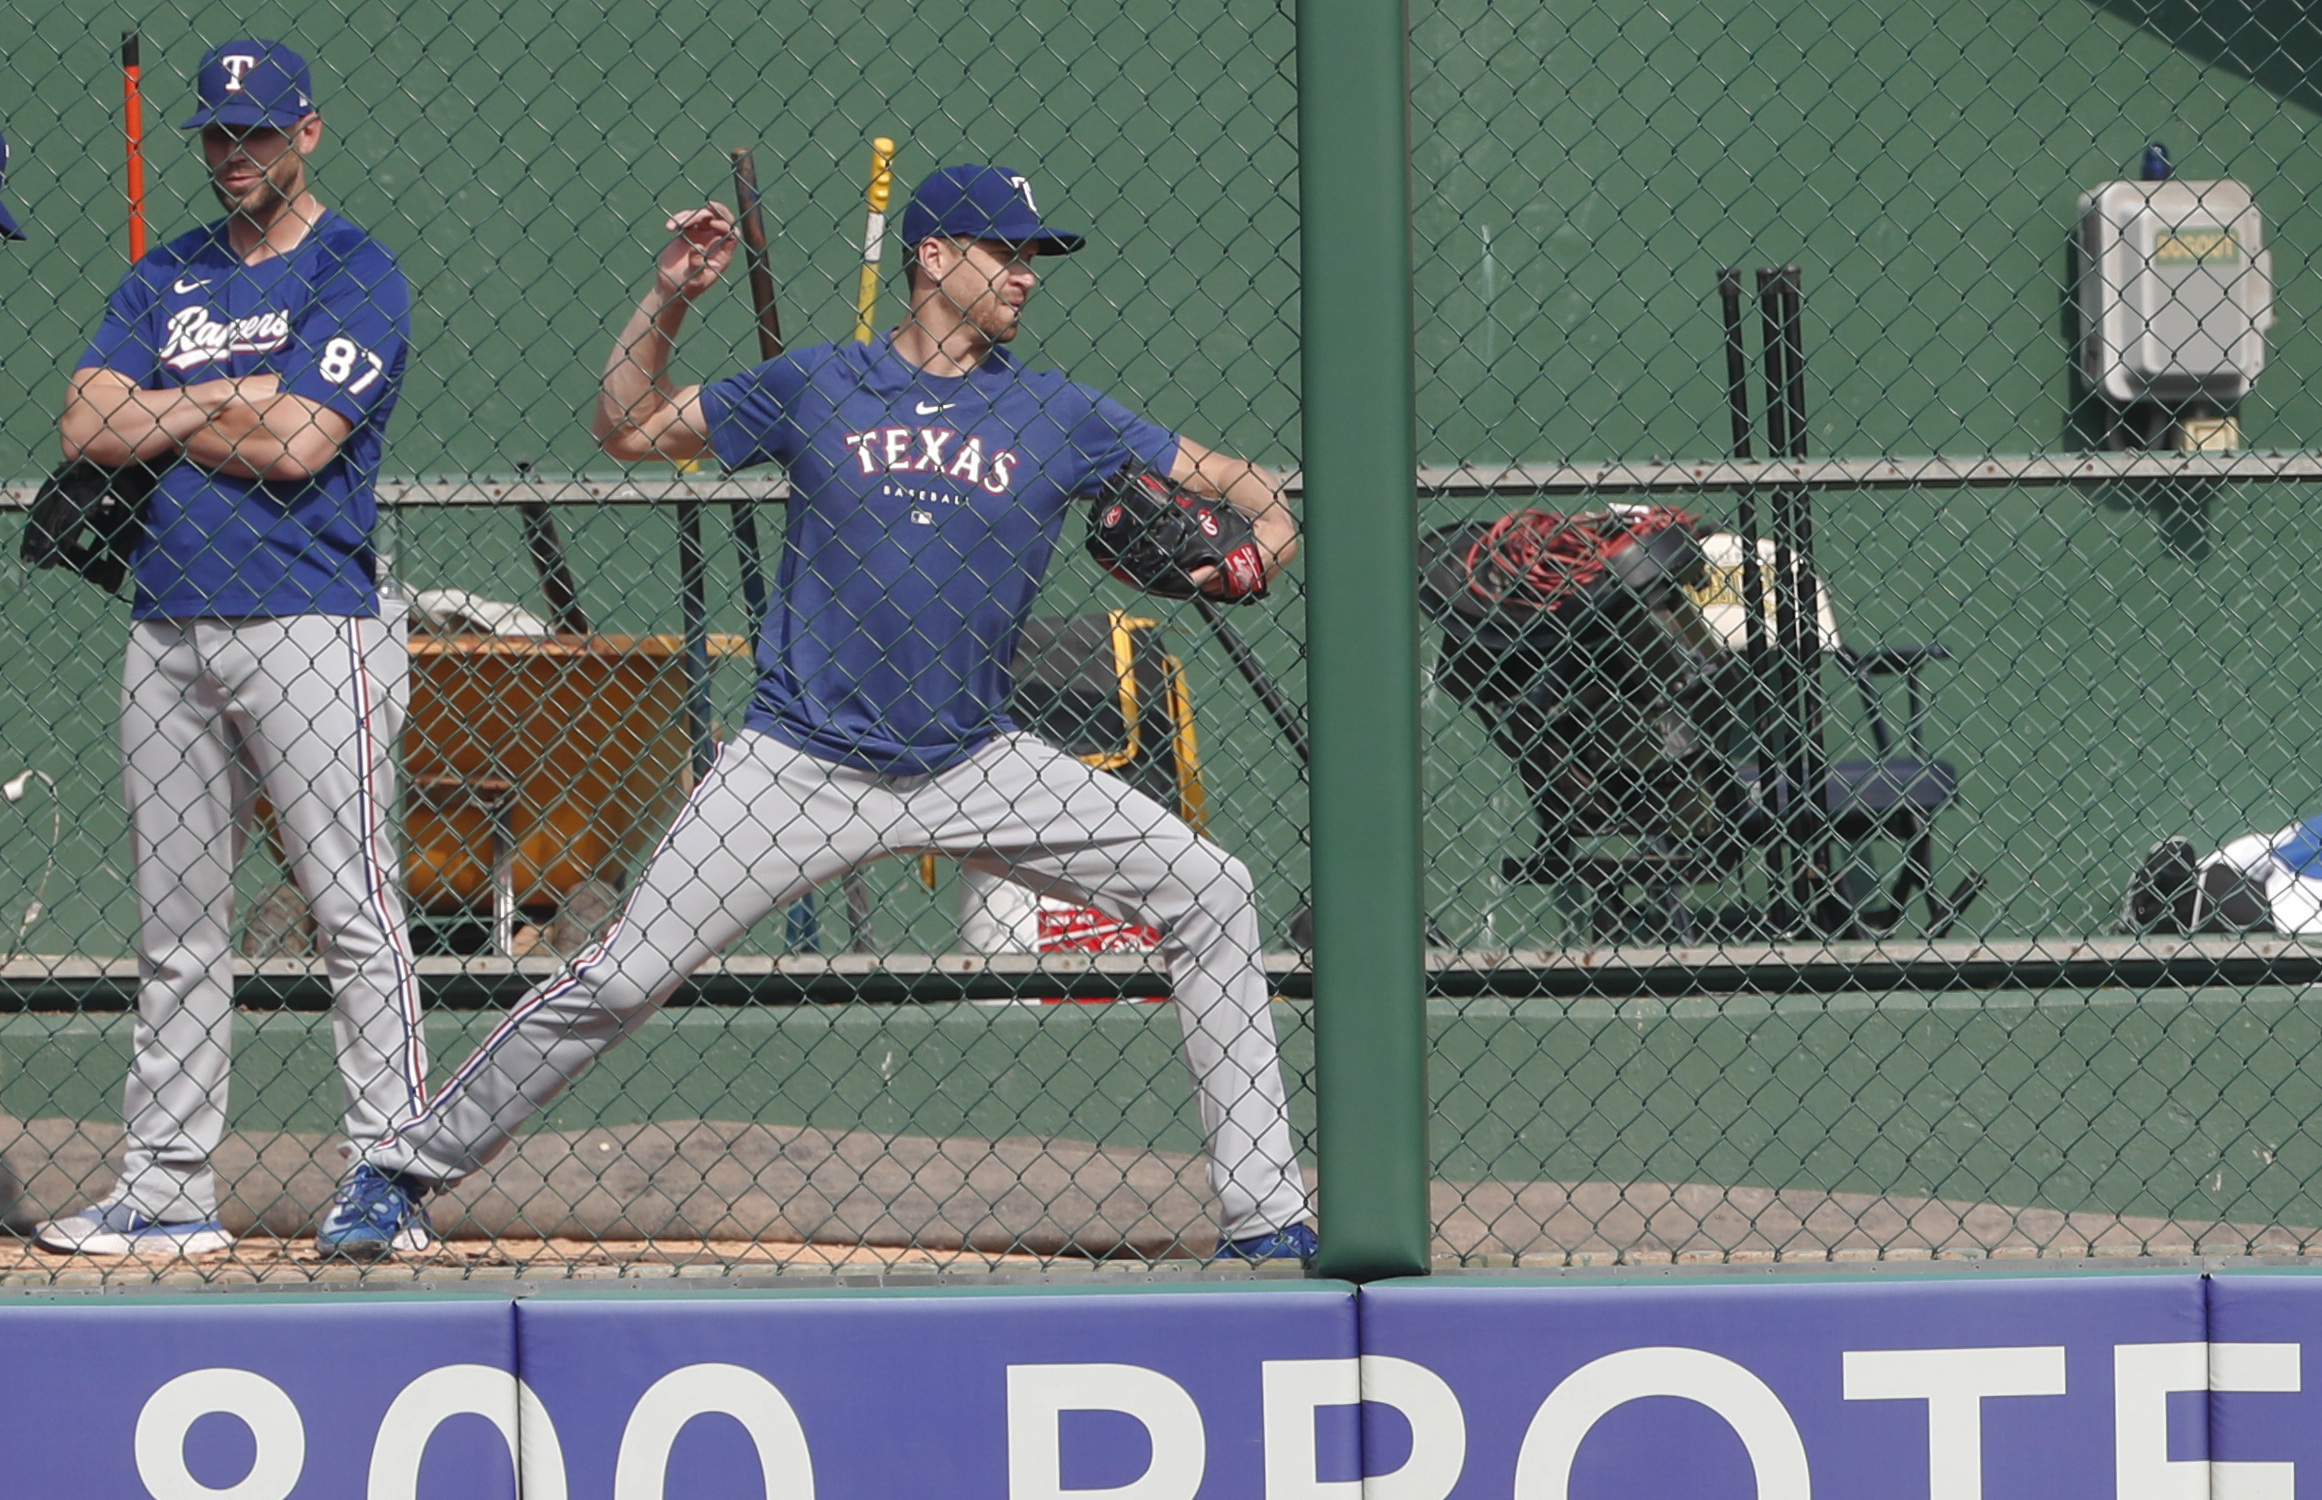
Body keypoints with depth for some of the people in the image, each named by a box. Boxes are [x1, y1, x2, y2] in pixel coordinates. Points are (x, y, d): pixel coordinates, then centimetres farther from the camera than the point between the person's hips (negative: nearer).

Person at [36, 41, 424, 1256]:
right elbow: (87, 427, 4)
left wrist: (156, 415, 1)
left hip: (306, 625, -6)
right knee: (176, 928, 7)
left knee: (352, 910, -8)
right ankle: (164, 1190, 10)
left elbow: (296, 445, -13)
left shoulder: (355, 276, -1)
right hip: (168, 632, 6)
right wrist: (230, 398, -6)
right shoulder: (165, 279, 17)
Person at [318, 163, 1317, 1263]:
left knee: (1207, 893, -8)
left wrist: (1268, 528, -16)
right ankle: (402, 1172, 7)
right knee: (624, 977, -9)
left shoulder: (1057, 416, 4)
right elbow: (629, 430, 11)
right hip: (802, 768, -2)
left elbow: (1216, 474, 6)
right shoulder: (815, 389, 2)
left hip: (975, 770, 2)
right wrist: (667, 302, -2)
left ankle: (1262, 1216, -4)